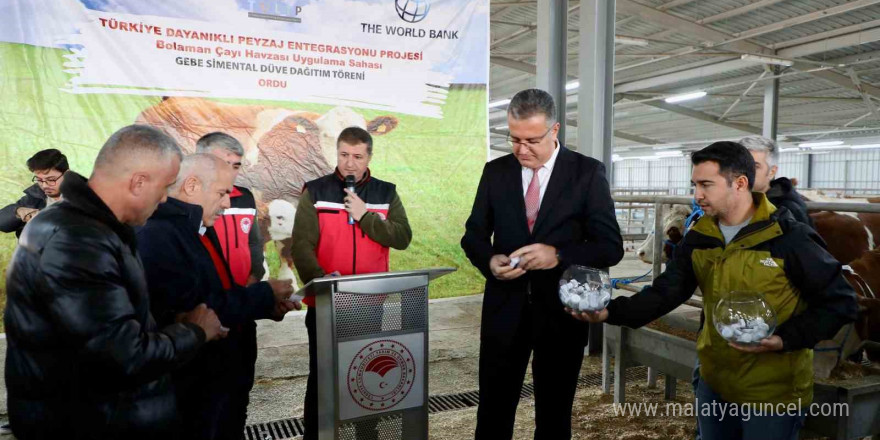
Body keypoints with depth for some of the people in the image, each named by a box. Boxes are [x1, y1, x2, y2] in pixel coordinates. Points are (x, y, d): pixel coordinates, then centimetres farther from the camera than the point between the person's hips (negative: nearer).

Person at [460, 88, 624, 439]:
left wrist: (558, 255, -24)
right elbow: (474, 234, 8)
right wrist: (490, 261, -14)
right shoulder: (495, 171, 3)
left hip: (561, 311, -1)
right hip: (504, 308, 2)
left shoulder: (588, 173, -5)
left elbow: (611, 246, -7)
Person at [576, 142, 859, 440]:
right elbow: (664, 293, -4)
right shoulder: (699, 238, 0)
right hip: (713, 385, 5)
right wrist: (610, 312, -19)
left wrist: (784, 339, -23)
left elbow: (841, 302, -10)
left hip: (774, 397, -5)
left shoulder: (791, 238, -16)